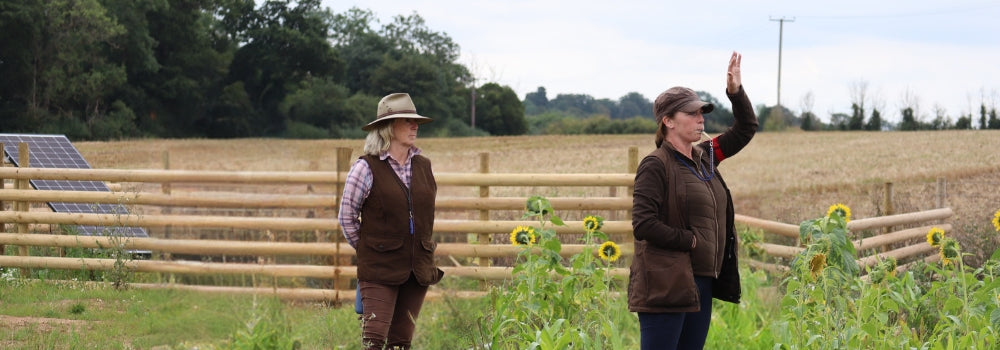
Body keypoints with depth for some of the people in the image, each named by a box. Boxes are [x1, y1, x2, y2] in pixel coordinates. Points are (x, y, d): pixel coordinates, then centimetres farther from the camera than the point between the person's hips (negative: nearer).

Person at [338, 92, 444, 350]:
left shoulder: (423, 166, 9)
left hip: (418, 268, 5)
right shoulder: (367, 168, -7)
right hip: (380, 270, -5)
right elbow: (347, 217, 0)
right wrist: (367, 251, 6)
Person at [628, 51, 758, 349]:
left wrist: (736, 91, 8)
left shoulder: (705, 157, 13)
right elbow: (643, 225, -16)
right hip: (666, 287, -8)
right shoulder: (655, 165, -10)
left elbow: (746, 129, 22)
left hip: (702, 283, 8)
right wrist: (690, 240, -12)